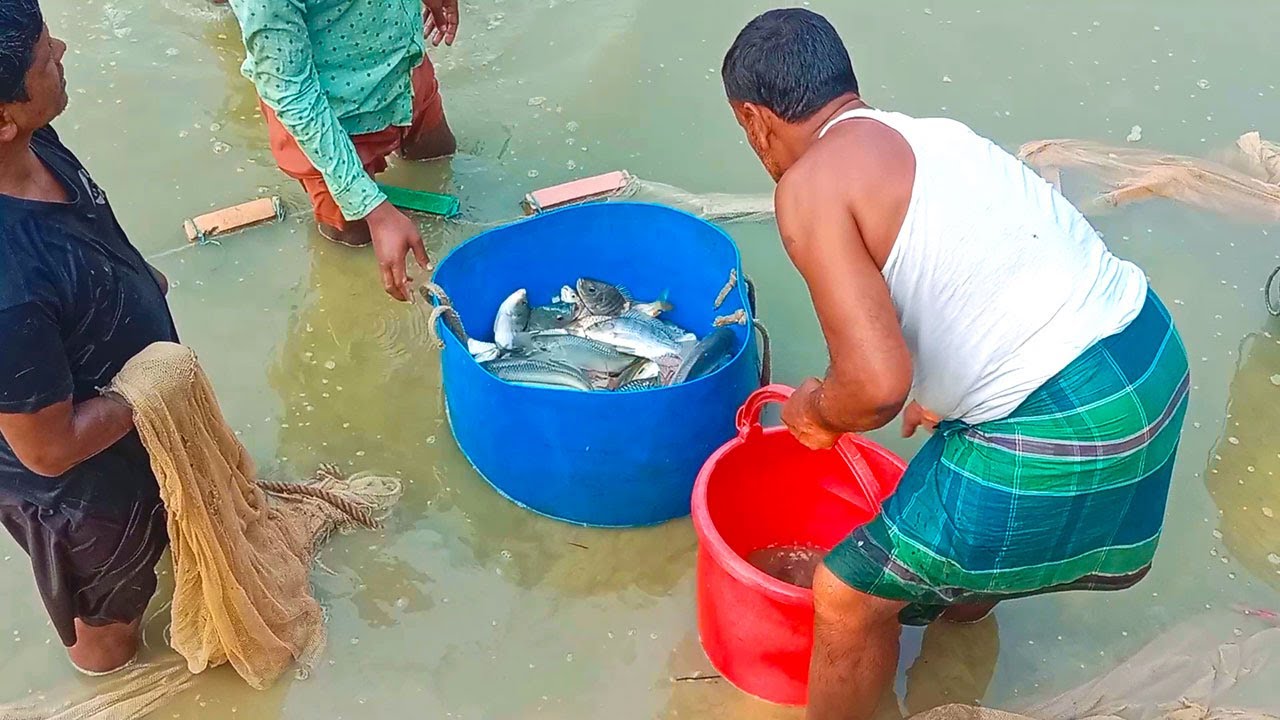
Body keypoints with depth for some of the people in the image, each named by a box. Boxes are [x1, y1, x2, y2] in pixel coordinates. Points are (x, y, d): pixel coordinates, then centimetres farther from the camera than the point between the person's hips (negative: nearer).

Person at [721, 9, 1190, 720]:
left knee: (851, 595, 7)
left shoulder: (811, 185, -13)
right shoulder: (934, 134, 13)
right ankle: (966, 602, 69)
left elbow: (877, 384, -23)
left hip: (1064, 428, -9)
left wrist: (816, 411, 0)